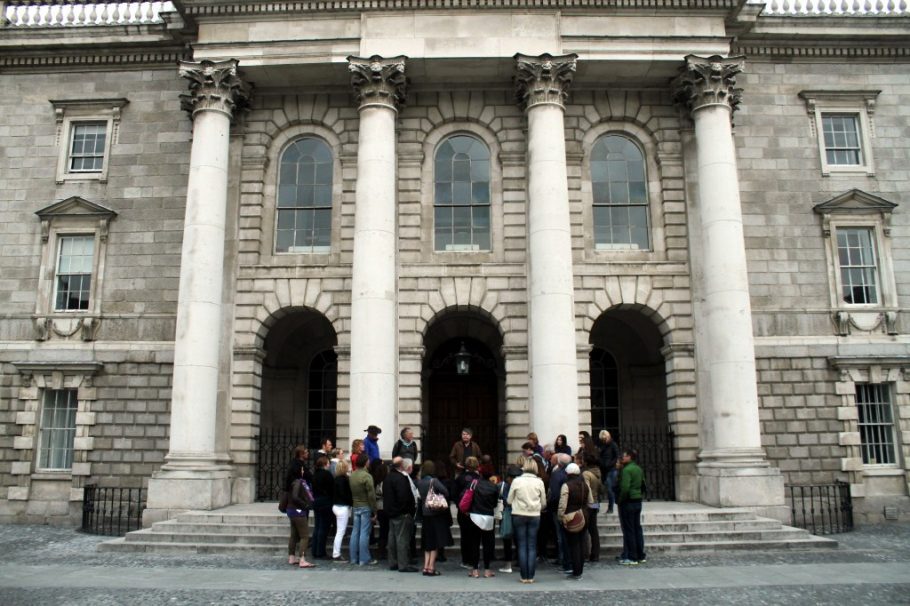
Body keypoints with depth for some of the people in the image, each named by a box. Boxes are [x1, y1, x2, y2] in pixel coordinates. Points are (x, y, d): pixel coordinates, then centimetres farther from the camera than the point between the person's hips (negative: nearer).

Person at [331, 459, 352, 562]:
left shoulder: (336, 478, 10)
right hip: (343, 507, -9)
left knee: (339, 532, 14)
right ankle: (336, 555, -1)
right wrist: (351, 503, -10)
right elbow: (345, 494, -21)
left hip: (336, 506, 9)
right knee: (341, 532, -4)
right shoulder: (344, 479, -16)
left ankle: (335, 554, 18)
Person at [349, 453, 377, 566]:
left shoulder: (351, 476, 6)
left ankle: (354, 558, 16)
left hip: (355, 507, 7)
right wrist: (374, 511, -11)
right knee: (364, 533, -3)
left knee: (355, 532, 11)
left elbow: (350, 493, 10)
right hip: (366, 507, -7)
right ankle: (364, 559, 0)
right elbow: (371, 495, -15)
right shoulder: (367, 476, -15)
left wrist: (353, 503, 16)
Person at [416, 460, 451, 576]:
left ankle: (426, 566, 11)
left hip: (425, 515, 5)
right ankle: (431, 567, 1)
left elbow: (420, 497, 4)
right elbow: (445, 492, -20)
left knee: (428, 543, 15)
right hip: (436, 514, -5)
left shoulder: (419, 483, 1)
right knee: (436, 543, 3)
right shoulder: (434, 481, -15)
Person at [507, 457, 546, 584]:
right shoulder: (539, 482, -3)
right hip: (535, 516, 1)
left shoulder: (517, 481, -6)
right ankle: (531, 576, 6)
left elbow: (509, 500, 0)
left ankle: (524, 576, 6)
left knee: (522, 546, 6)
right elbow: (544, 502, 5)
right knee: (532, 546, 7)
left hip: (519, 515, -1)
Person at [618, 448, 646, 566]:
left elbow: (625, 488, -24)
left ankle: (632, 558, 2)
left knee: (628, 530, -1)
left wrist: (620, 500, -13)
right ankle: (641, 556, 19)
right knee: (637, 529, 14)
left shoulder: (627, 470, -17)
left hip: (628, 503, -8)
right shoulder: (639, 469, 10)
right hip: (638, 502, 8)